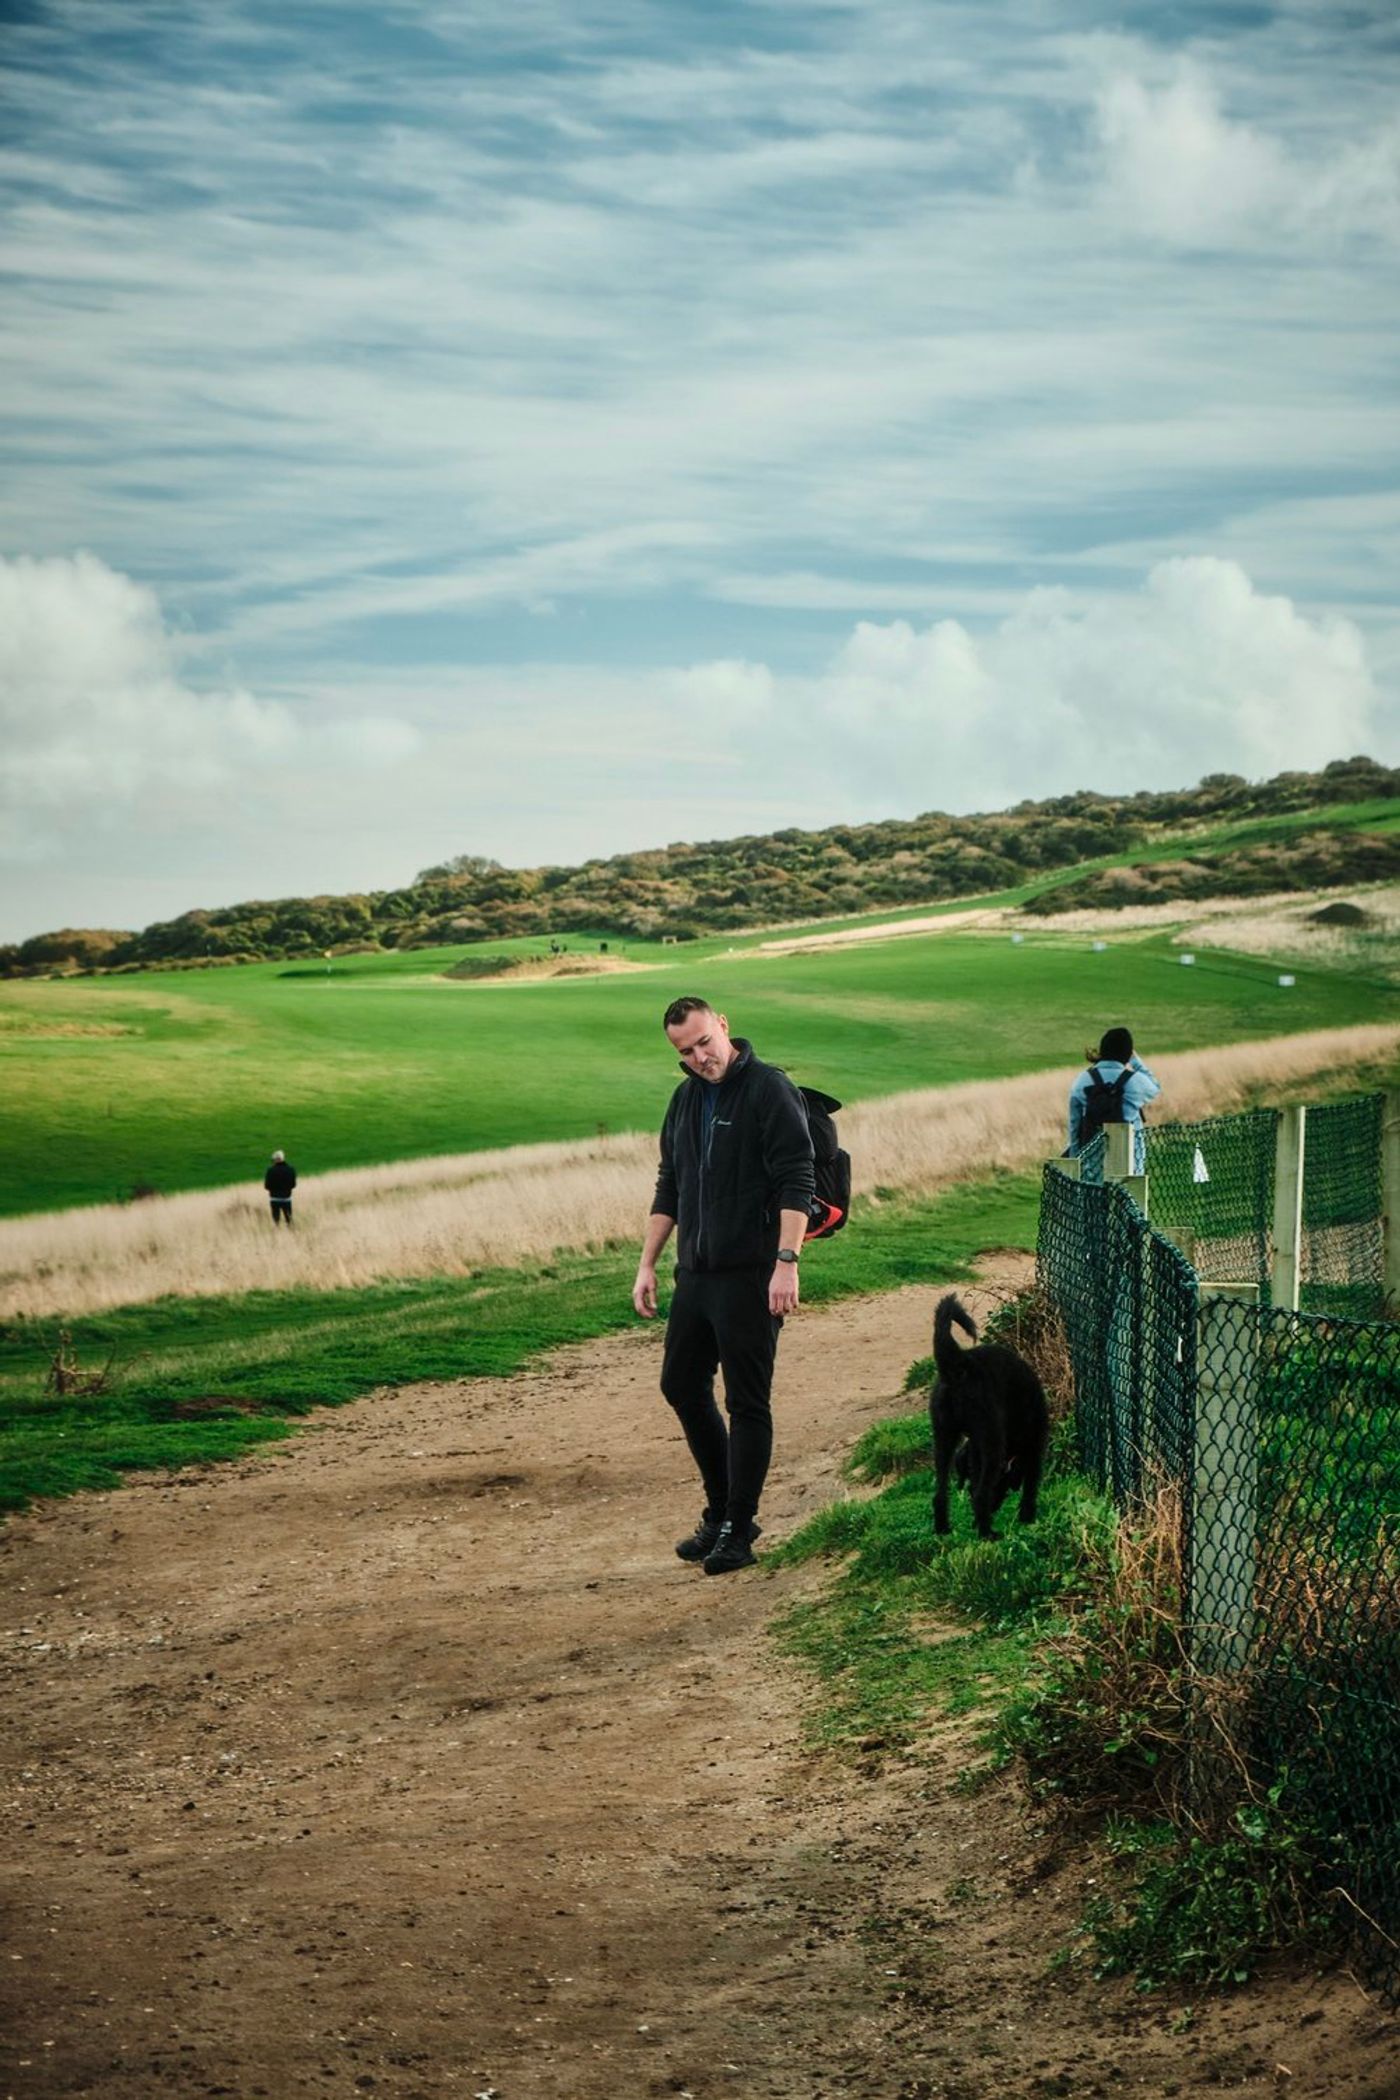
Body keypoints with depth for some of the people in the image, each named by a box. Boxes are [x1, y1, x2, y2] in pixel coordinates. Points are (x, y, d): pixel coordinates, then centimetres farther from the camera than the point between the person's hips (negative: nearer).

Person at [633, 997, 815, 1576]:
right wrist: (647, 1264, 15)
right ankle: (722, 1511, 27)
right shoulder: (685, 1099, 13)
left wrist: (786, 1262, -23)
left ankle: (738, 1530, 6)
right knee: (682, 1386, 13)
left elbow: (796, 1185, -16)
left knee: (747, 1402, -2)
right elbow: (668, 1189, 20)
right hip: (695, 1273, 8)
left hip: (750, 1277, -8)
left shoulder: (769, 1090, -11)